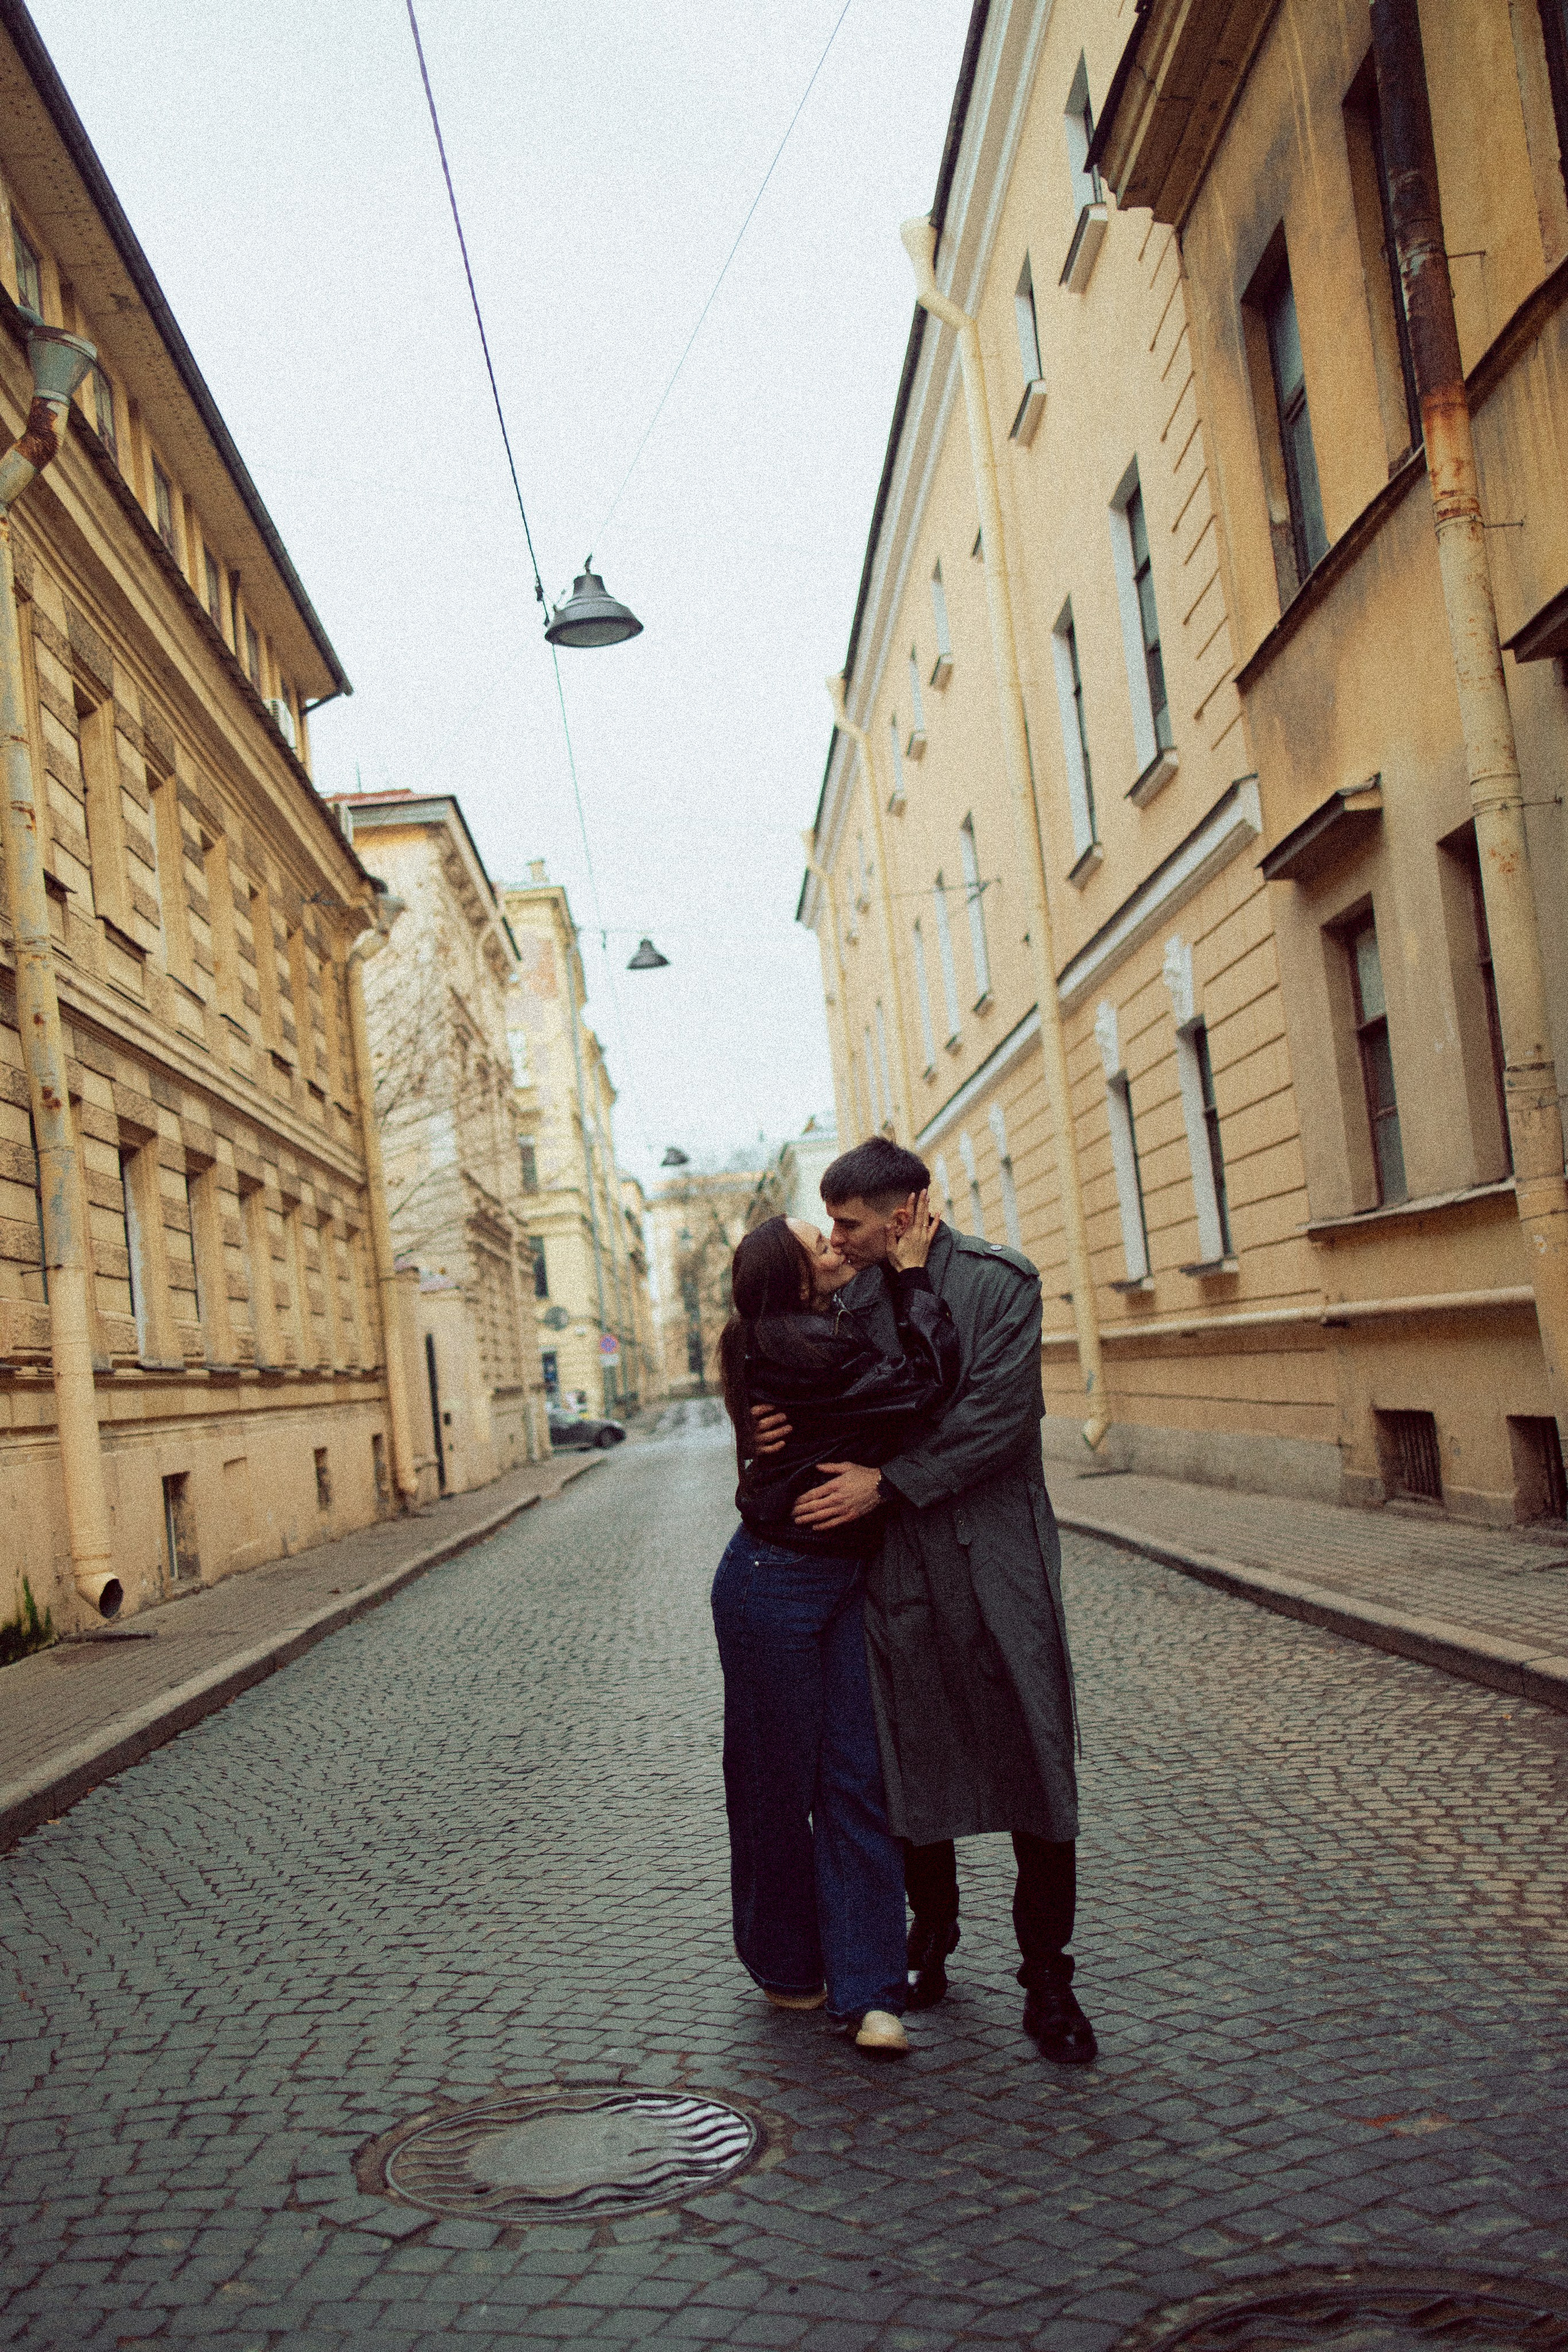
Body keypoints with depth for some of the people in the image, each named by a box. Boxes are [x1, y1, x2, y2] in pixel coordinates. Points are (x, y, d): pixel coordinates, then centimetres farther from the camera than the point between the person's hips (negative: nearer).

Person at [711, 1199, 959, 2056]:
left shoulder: (831, 1330, 7)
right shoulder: (786, 1344, -22)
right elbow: (920, 1384, -25)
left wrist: (904, 1274, 5)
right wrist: (910, 1274, -15)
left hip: (845, 1583, 8)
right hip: (774, 1588, -8)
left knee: (856, 1779, 4)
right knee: (779, 1782, 9)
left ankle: (865, 1992, 8)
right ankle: (788, 1968, 28)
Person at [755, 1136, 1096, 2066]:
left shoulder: (1000, 1282, -5)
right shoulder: (853, 1303, 9)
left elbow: (997, 1415, -14)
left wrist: (886, 1483, -15)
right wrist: (794, 1430, -6)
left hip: (998, 1557, -4)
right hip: (900, 1568, 4)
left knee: (1034, 1760, -1)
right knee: (912, 1762, 10)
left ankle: (1047, 1979, 11)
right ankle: (933, 1933, 31)